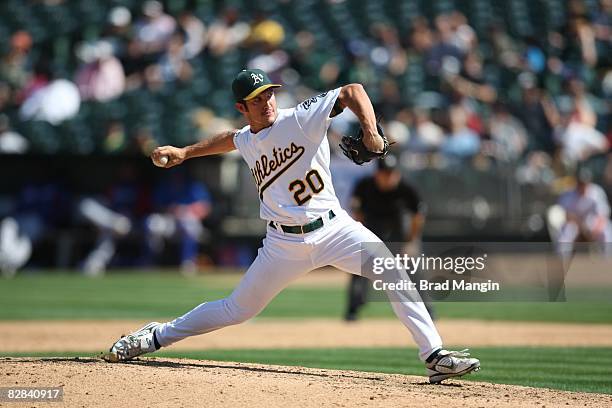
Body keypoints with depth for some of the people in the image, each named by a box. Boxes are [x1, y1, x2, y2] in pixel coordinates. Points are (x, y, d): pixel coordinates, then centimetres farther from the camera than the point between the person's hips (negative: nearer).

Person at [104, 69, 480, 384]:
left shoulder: (301, 118, -9)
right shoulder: (246, 142, 7)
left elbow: (353, 91, -16)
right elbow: (229, 139, 33)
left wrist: (370, 131, -31)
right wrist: (184, 152, 36)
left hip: (333, 228, -2)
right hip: (284, 243, 3)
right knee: (238, 309, 9)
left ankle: (435, 356, -21)